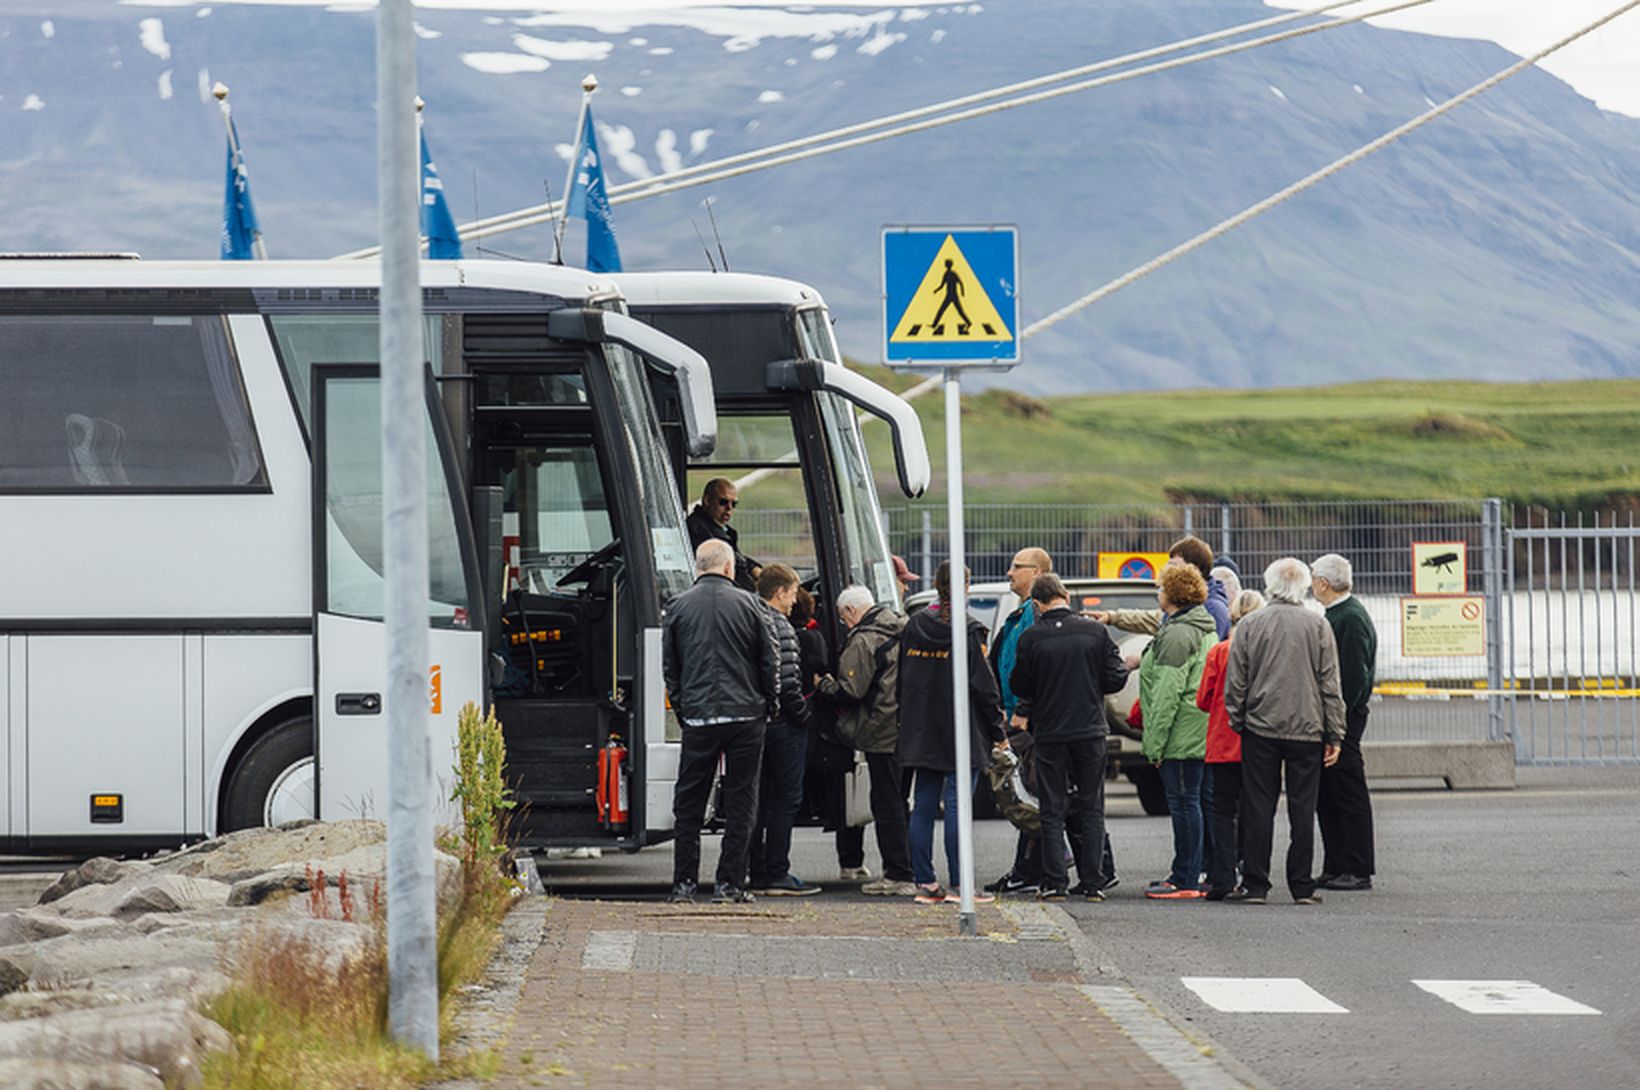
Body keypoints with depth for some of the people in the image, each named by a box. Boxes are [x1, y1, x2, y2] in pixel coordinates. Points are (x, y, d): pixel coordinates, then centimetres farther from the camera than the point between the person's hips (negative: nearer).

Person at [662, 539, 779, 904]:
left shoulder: (678, 607, 3)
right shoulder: (746, 604, 0)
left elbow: (669, 667, 7)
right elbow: (770, 660, 3)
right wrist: (766, 704, 15)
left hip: (698, 719, 1)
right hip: (745, 716, -1)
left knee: (689, 804, 8)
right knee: (740, 802, 5)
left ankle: (684, 884, 5)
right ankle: (729, 884, 2)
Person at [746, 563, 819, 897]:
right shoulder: (778, 626, -14)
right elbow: (788, 682, -20)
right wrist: (803, 716, -7)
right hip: (782, 725, -8)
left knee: (759, 799, 12)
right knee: (786, 799, -2)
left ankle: (756, 873, 14)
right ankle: (777, 874, -4)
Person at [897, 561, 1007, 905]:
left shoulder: (915, 627, 6)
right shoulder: (969, 631, -10)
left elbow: (903, 679, 11)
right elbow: (983, 684, -10)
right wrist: (997, 731, -1)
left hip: (922, 734, 5)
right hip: (961, 734, -5)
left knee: (923, 806, 7)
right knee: (957, 805, -4)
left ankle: (925, 883, 7)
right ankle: (958, 885, -4)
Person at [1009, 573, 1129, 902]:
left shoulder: (1032, 637, -9)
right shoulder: (1095, 631, -5)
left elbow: (1019, 687, -2)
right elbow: (1115, 679, -3)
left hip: (1049, 733, -1)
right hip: (1090, 730, 1)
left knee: (1053, 810, 6)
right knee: (1091, 808, 9)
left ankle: (1054, 882, 1)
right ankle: (1092, 882, 6)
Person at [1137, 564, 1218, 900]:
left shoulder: (1177, 635, -15)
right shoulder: (1204, 630, 17)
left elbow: (1168, 693, -19)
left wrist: (1155, 742, -17)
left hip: (1181, 734, -10)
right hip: (1200, 733, 10)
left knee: (1183, 802, -7)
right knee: (1189, 801, 14)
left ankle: (1186, 880, -6)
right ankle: (1188, 873, 18)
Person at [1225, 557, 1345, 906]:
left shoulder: (1250, 625, -1)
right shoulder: (1318, 626, -1)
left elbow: (1235, 684, 1)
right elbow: (1330, 685, 0)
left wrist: (1237, 723, 11)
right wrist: (1334, 735, 4)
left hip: (1260, 728, 0)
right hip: (1307, 729, 0)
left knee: (1258, 808, 4)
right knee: (1302, 809, 4)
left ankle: (1255, 885, 4)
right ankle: (1302, 886, 5)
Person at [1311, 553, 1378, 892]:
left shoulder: (1352, 619, -15)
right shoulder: (1334, 616, 17)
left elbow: (1355, 676, -21)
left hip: (1343, 721, -10)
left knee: (1349, 796, -5)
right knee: (1326, 797, 12)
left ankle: (1358, 870, -2)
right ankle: (1334, 868, 17)